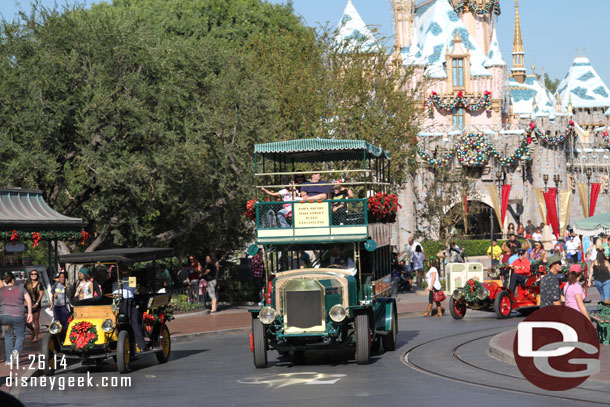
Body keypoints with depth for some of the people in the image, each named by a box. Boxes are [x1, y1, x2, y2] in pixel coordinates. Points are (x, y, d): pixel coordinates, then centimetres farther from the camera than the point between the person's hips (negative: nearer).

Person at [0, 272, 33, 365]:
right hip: (18, 316, -1)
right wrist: (30, 313, -1)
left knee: (8, 337, 13)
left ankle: (9, 360, 10)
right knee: (20, 336, 12)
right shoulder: (21, 288, 5)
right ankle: (16, 350, -17)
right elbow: (28, 300, -3)